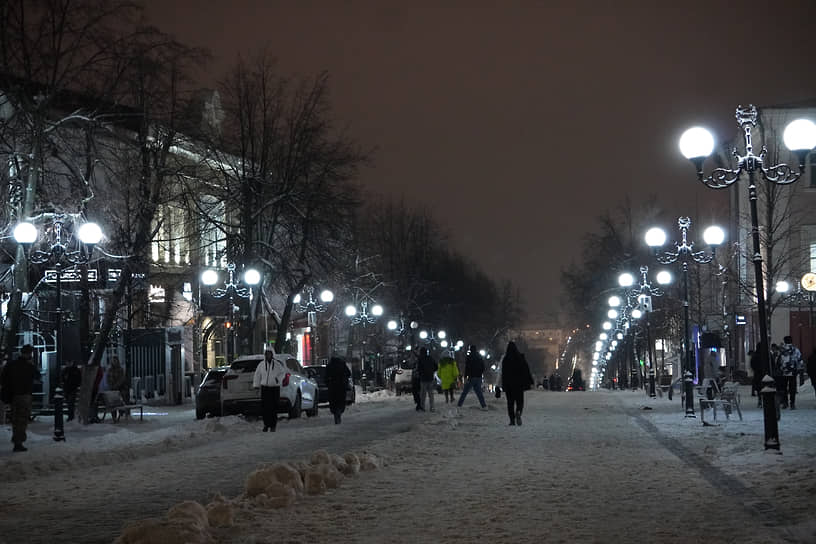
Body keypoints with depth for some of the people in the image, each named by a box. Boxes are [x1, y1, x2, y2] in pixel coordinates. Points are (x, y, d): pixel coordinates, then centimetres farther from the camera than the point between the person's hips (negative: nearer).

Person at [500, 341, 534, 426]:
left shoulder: (505, 359, -4)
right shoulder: (521, 357, -3)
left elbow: (503, 373, -4)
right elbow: (527, 370, -3)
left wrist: (503, 385, 1)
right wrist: (530, 382, 1)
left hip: (508, 384, 0)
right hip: (519, 383, 0)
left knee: (510, 402, 8)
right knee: (520, 400, 9)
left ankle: (512, 420, 2)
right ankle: (518, 412, -22)